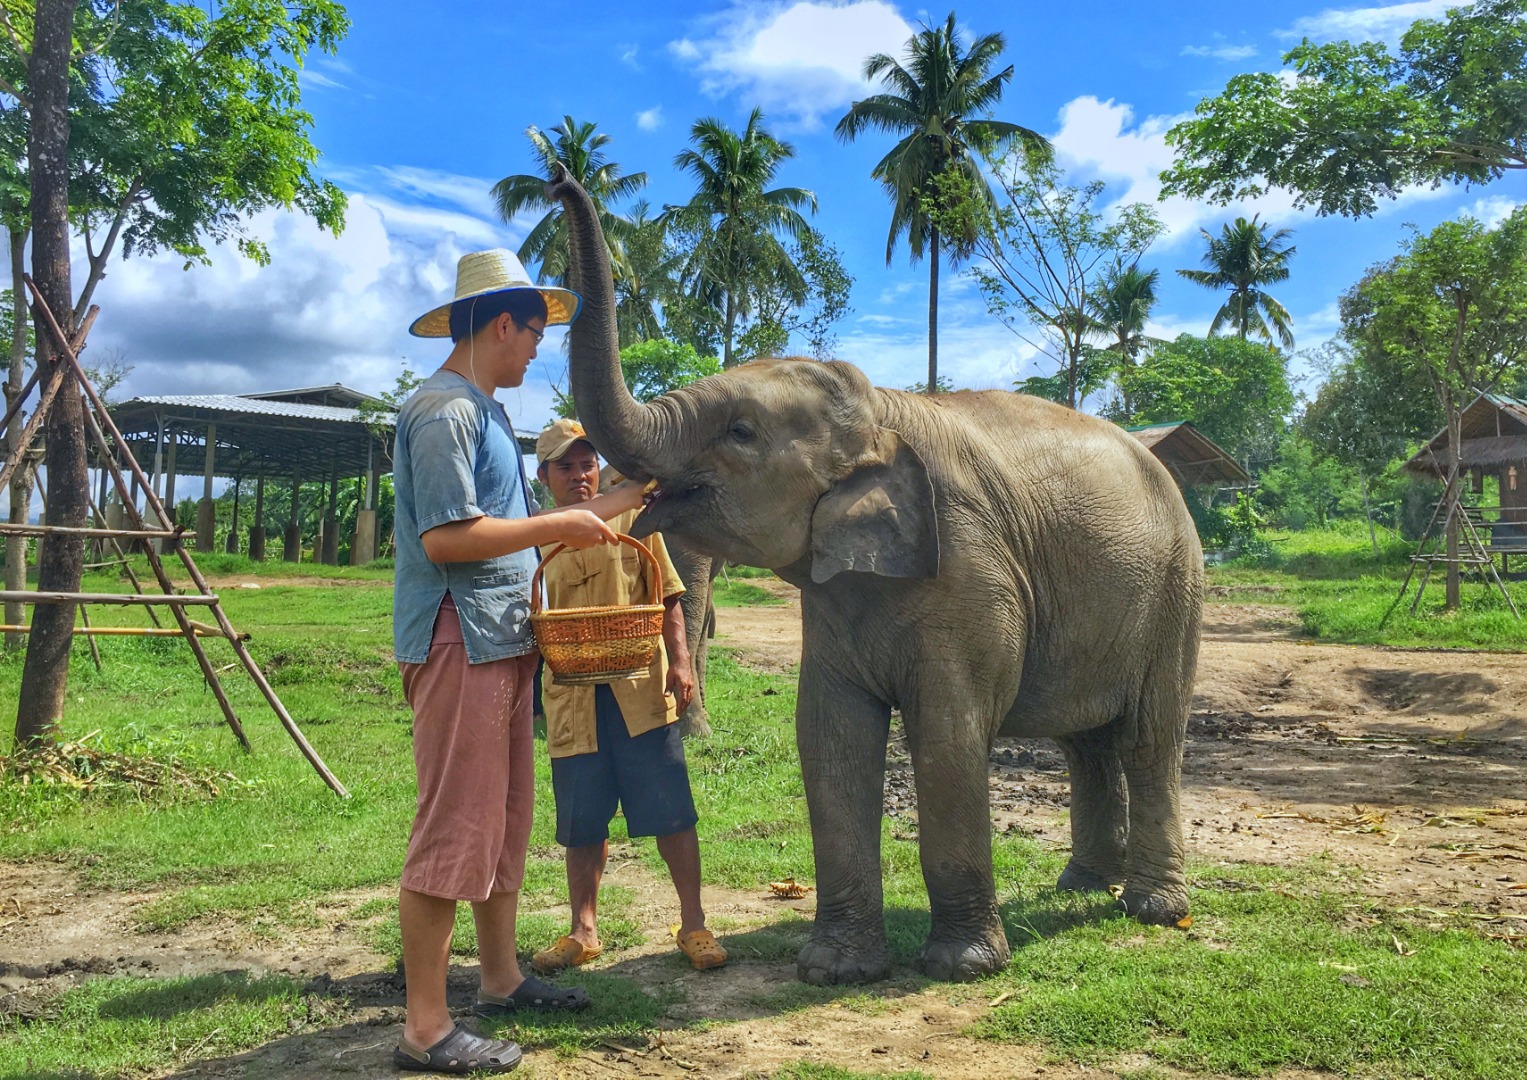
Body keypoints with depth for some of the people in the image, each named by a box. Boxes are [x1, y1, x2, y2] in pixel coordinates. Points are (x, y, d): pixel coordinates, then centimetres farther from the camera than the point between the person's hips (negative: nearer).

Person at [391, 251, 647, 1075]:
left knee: (505, 822, 18)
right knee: (454, 833, -6)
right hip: (458, 644, -10)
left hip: (501, 642, 10)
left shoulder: (484, 413, 18)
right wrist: (558, 526, -14)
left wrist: (611, 506, 23)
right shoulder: (444, 411, -13)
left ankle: (501, 980, 32)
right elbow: (446, 537, -21)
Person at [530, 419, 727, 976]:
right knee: (582, 823, 9)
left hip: (639, 687, -2)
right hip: (571, 696, 2)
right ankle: (583, 930, 24)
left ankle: (694, 924, 12)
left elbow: (666, 594, 5)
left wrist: (680, 660, -6)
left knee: (671, 813, 0)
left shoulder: (630, 518, 7)